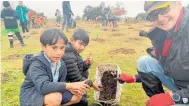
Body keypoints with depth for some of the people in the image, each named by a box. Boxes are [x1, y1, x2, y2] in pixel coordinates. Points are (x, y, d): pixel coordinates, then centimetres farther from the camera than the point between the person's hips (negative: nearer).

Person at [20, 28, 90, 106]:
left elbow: (60, 84, -3)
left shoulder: (61, 65, -4)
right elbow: (43, 86, -40)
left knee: (77, 96, -1)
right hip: (30, 97, -7)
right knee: (55, 97, -35)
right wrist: (70, 85, -44)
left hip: (49, 93, 7)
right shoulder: (37, 64, -26)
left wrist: (70, 88, -25)